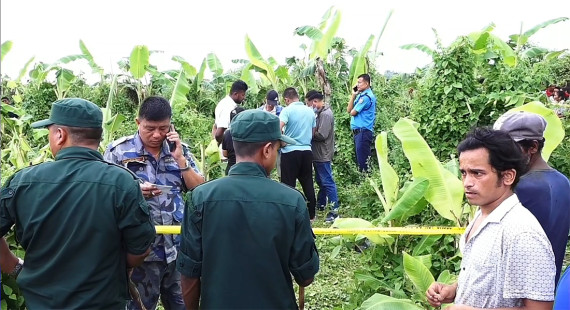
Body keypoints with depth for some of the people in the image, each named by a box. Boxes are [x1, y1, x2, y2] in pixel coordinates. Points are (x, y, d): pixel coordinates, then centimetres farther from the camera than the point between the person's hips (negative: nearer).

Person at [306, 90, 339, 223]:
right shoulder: (320, 112, 12)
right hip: (318, 154, 10)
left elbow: (321, 135, -25)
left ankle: (334, 211, -3)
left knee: (327, 182, -7)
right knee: (320, 181, 20)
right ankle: (320, 204, 34)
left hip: (323, 155, -10)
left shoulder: (326, 114, -19)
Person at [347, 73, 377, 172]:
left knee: (363, 160, -6)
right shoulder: (361, 95, 15)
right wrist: (353, 95, 6)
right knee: (360, 159, 14)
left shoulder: (366, 96, -13)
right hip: (358, 131, 10)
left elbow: (352, 112, -13)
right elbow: (348, 110, 12)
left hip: (363, 131, -10)